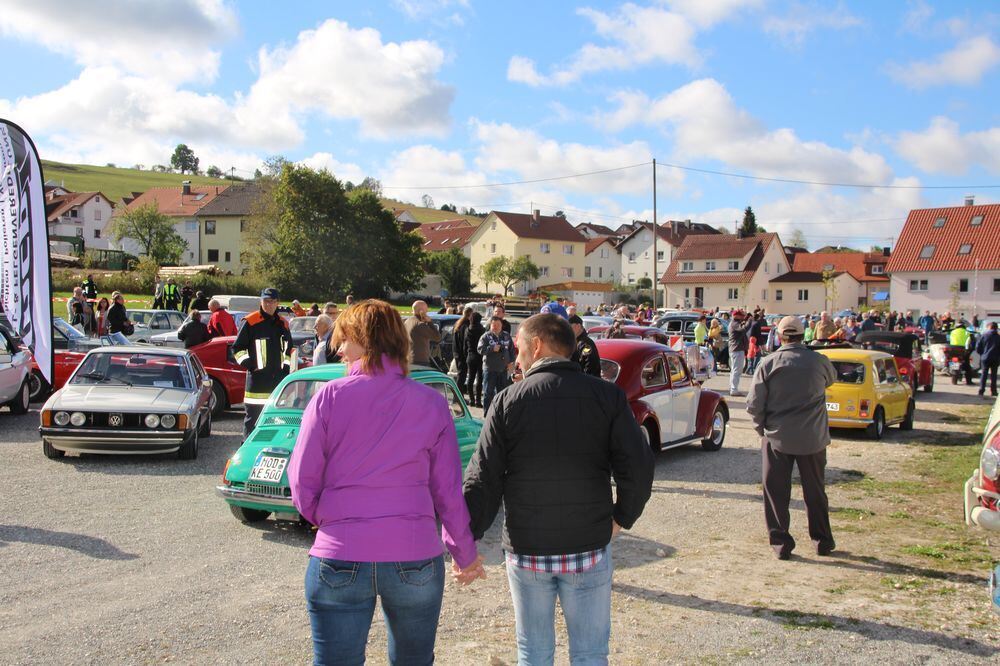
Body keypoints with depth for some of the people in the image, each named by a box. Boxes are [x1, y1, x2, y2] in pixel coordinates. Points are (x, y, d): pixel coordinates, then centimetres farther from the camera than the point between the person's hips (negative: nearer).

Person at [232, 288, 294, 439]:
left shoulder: (282, 324, 14)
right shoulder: (250, 322, -3)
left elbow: (288, 348, 26)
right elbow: (238, 347, 0)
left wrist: (286, 366, 15)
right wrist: (247, 363, -8)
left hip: (278, 377, 5)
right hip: (257, 376, -5)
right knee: (252, 415, -2)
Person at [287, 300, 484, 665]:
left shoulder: (329, 396, -4)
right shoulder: (432, 404, 0)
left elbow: (302, 482, -2)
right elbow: (449, 492, 3)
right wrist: (464, 552, 17)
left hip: (339, 559, -1)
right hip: (415, 560, 2)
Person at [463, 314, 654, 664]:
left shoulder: (507, 402, -6)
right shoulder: (607, 396, -4)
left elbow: (483, 480, -7)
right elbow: (639, 467, -10)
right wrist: (622, 517, 6)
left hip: (525, 551, 0)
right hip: (589, 549, 0)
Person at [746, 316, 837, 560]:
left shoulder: (769, 363, -9)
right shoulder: (819, 361, -5)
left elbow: (754, 404, -8)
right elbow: (831, 379, 19)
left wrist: (762, 428, 7)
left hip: (777, 438, -2)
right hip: (813, 437, 2)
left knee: (776, 491, 9)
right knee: (815, 491, 16)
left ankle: (780, 542, 10)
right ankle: (822, 540, 26)